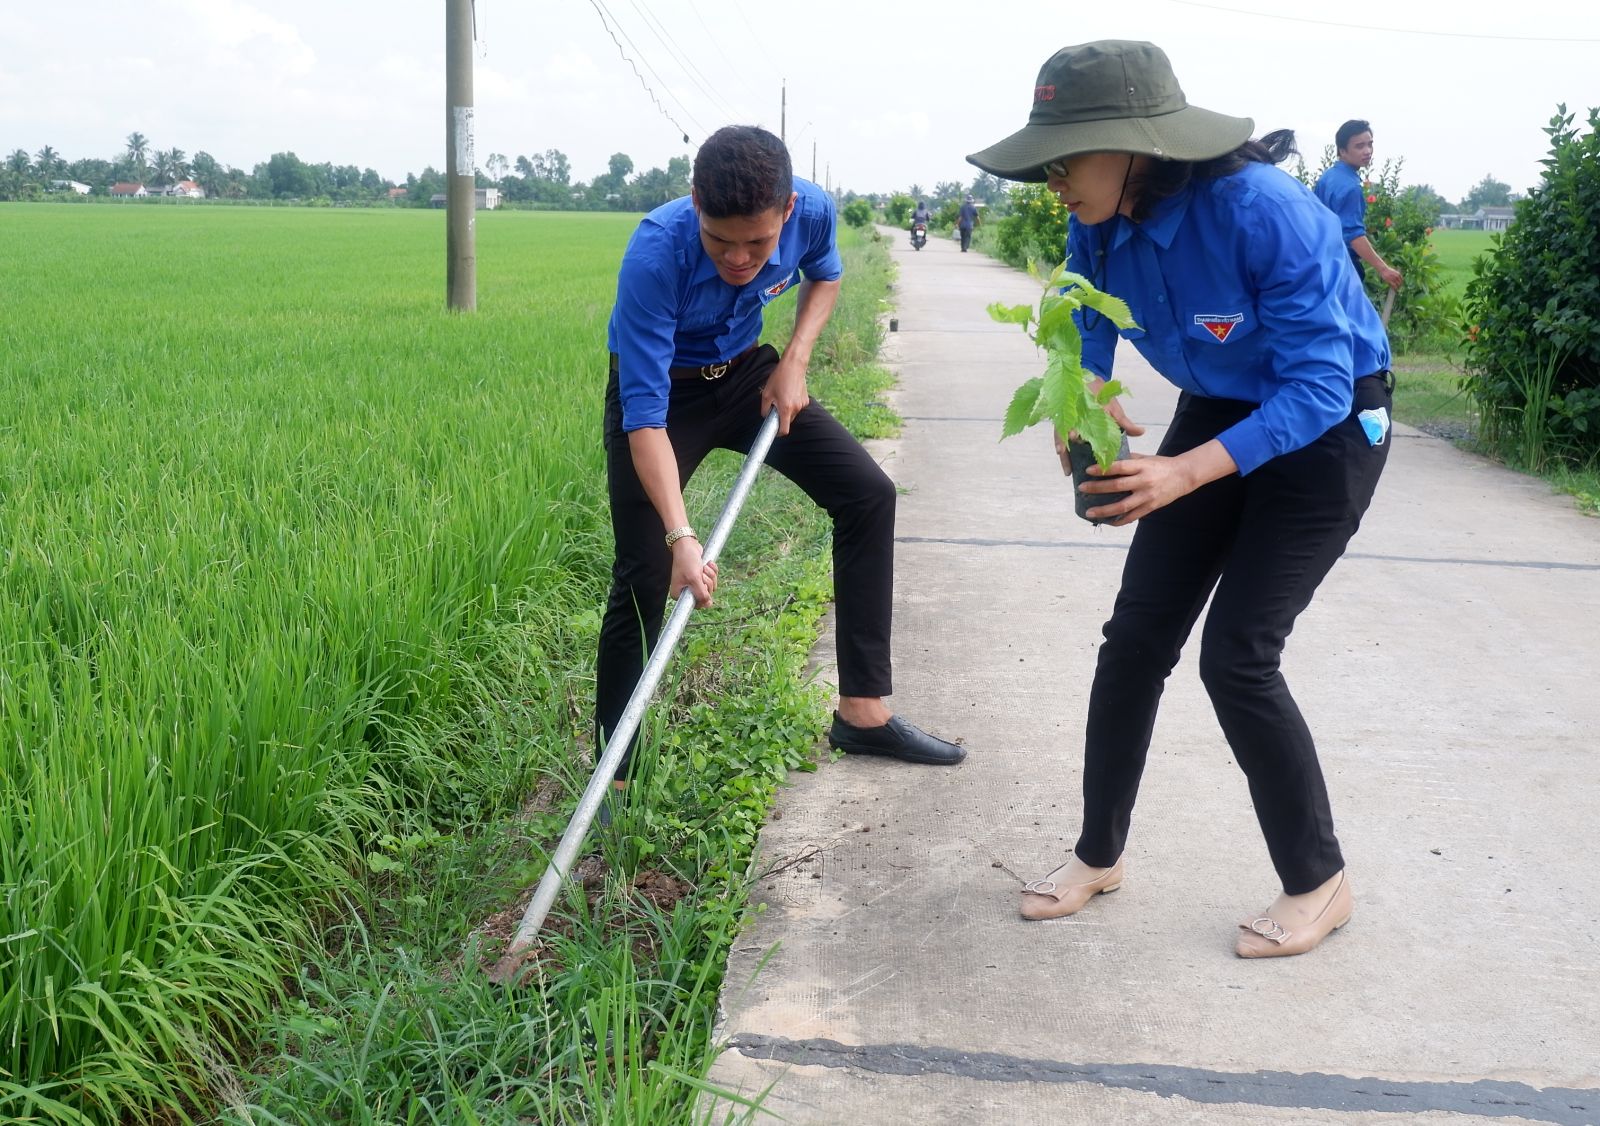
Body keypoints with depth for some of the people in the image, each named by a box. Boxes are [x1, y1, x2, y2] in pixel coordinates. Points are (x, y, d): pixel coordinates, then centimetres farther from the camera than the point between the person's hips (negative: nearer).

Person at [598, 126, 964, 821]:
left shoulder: (812, 210, -23)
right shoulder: (655, 255, -37)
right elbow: (645, 416, -38)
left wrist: (795, 361, -10)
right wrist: (680, 537, -45)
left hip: (749, 374, 5)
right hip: (660, 390, -5)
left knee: (868, 494, -3)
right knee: (644, 576, -13)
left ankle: (862, 712, 5)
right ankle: (613, 778, 1)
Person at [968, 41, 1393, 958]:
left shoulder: (1263, 212, -32)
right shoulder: (1101, 226, -13)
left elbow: (1317, 386, -30)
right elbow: (1090, 330, 7)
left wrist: (1184, 473, -41)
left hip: (1326, 429, -6)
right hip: (1217, 415, 6)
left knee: (1237, 654, -11)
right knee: (1136, 637, 3)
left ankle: (1321, 881, 10)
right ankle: (1100, 854, 20)